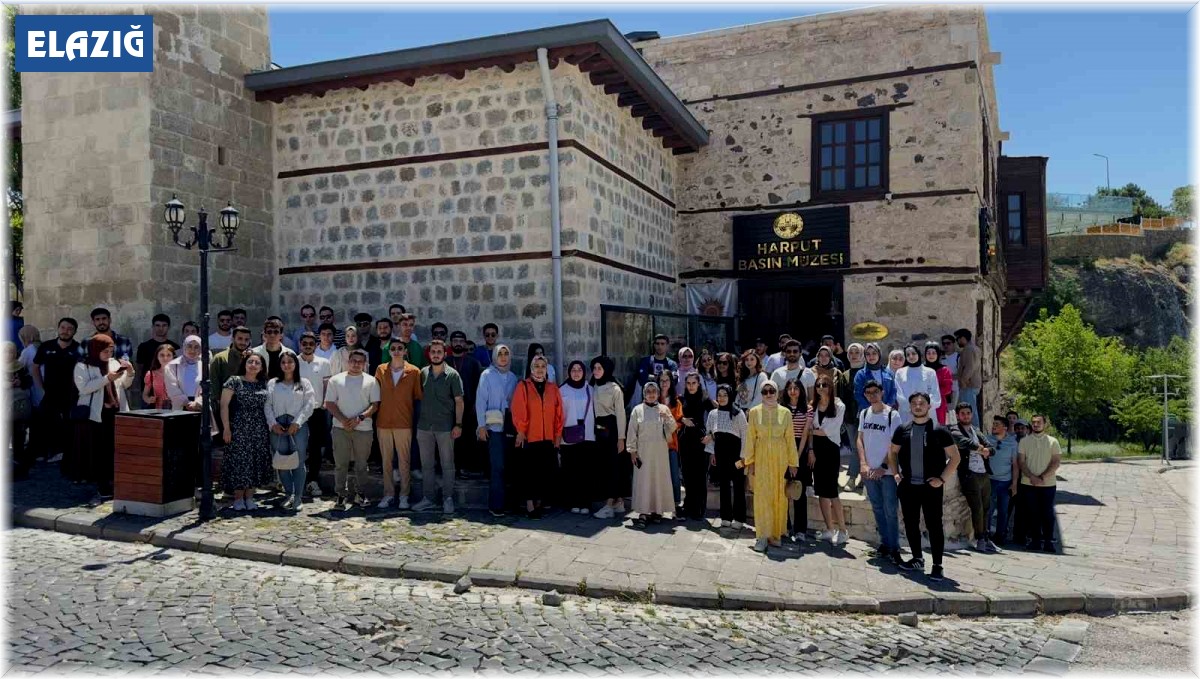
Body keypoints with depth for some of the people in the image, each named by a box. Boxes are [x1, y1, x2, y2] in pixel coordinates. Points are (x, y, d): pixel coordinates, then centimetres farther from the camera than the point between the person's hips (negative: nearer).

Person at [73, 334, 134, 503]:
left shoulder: (115, 363, 12)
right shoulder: (82, 367, 0)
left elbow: (125, 385, 16)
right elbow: (84, 388, -14)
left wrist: (130, 373, -3)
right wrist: (107, 378, -19)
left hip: (116, 413, 4)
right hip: (95, 415, -4)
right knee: (99, 453, -1)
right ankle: (103, 490, 6)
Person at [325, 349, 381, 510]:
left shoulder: (370, 381, 6)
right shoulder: (336, 380, 7)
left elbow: (375, 405, 1)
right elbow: (330, 404, 3)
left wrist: (360, 418, -13)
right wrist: (343, 420, -10)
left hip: (363, 428, 0)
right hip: (340, 428, 0)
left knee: (361, 464, 7)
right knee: (341, 463, 1)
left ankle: (360, 494, 18)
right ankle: (341, 495, 8)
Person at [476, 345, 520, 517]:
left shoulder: (512, 377, 12)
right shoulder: (487, 375, -1)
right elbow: (480, 401, -3)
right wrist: (481, 425, -9)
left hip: (510, 426, 4)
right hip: (494, 426, -4)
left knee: (508, 464, 4)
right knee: (497, 466, -6)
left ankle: (508, 501, 15)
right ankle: (496, 505, 1)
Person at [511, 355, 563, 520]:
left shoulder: (553, 388, 10)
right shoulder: (523, 387, 0)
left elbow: (559, 413, 10)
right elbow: (518, 411, -5)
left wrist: (558, 434, 7)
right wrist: (521, 431, -9)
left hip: (548, 438, 3)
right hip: (528, 438, -3)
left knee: (545, 472, 4)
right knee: (529, 472, -1)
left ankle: (539, 503, 16)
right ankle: (529, 505, 5)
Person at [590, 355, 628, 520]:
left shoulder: (614, 389, -8)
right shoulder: (593, 387, 9)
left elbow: (620, 414, -8)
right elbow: (591, 410, 10)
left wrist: (621, 438, -11)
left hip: (612, 430, -7)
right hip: (599, 430, 7)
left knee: (613, 465, -5)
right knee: (602, 465, 7)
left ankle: (609, 505, -4)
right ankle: (619, 503, 17)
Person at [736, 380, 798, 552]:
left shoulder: (785, 413, 2)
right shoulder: (754, 412, 1)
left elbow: (790, 439, 3)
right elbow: (750, 438, 2)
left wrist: (792, 463, 2)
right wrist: (749, 461, -1)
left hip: (780, 458, 1)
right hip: (761, 458, -1)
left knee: (779, 495, 4)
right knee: (762, 495, -2)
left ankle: (776, 534, 16)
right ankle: (762, 536, 2)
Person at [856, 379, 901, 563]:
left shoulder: (892, 415, -8)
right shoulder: (864, 413, 7)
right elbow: (860, 439, 8)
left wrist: (883, 467, -12)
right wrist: (863, 464, -4)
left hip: (887, 471, -5)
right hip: (868, 471, 5)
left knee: (890, 510, -3)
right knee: (877, 509, 12)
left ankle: (894, 548, 4)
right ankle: (884, 544, 21)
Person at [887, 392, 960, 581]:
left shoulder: (939, 431, -4)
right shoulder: (902, 429, 5)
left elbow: (955, 457, -1)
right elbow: (892, 452, 18)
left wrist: (942, 478, -8)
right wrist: (896, 473, 5)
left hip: (931, 487, -3)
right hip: (908, 486, 4)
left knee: (934, 526, -3)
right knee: (910, 524, 10)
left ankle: (937, 566, 5)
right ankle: (917, 559, 25)